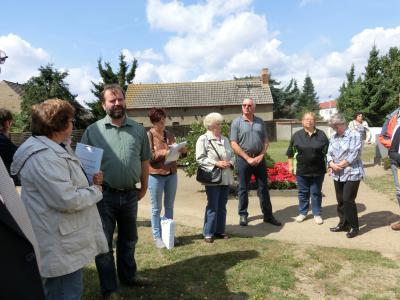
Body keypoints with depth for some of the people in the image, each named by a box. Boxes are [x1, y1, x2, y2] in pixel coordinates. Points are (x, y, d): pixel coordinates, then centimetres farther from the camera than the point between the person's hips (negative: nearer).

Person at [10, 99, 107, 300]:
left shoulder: (55, 148, 10)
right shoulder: (43, 157, -25)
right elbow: (69, 200, -30)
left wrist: (89, 181, 4)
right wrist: (96, 191, -12)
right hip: (60, 249, -11)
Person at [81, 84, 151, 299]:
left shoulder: (138, 130, 3)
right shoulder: (93, 130, -5)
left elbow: (144, 160, 9)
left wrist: (144, 187, 10)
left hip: (130, 194, 3)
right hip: (105, 195, -3)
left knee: (128, 238, 20)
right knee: (104, 242, 7)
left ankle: (128, 275, 41)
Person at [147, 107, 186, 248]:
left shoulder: (169, 134, 10)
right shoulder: (148, 135, -6)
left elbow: (177, 152, 15)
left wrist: (182, 151, -6)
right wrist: (162, 153, -25)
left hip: (172, 174, 5)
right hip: (156, 176, -5)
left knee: (169, 206, 14)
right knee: (156, 208, 4)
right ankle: (157, 237, 16)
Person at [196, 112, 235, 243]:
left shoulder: (225, 139, 15)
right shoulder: (203, 139, -5)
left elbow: (232, 155, 16)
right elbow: (200, 158, -13)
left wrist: (230, 163, -6)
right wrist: (216, 163, -19)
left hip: (226, 178, 6)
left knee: (222, 206, 13)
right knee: (213, 206, -1)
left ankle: (220, 231, 24)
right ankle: (208, 233, 11)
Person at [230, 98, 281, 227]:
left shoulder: (260, 121, 8)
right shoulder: (237, 122, -3)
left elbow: (265, 141, 9)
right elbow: (234, 144, -8)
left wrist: (261, 156, -6)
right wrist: (248, 158, -13)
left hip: (259, 158, 3)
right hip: (243, 159, -3)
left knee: (263, 188, 9)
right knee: (243, 188, 6)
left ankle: (268, 215, 19)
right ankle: (243, 215, 19)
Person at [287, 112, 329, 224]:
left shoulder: (321, 135, 0)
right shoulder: (297, 135, 0)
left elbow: (328, 152, 4)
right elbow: (290, 152, 5)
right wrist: (290, 165, 4)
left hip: (317, 170, 0)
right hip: (301, 170, 1)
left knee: (316, 193, 10)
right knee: (303, 193, 12)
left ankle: (317, 214, 24)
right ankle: (302, 212, 27)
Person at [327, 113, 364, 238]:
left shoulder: (354, 135, -8)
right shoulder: (333, 137, 12)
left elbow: (354, 155, -16)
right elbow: (329, 154, 8)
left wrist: (339, 165, -13)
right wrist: (332, 165, -11)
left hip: (352, 174, -6)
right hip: (337, 175, 6)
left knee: (348, 200, -7)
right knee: (340, 201, 12)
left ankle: (354, 227, 8)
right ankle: (343, 224, 26)